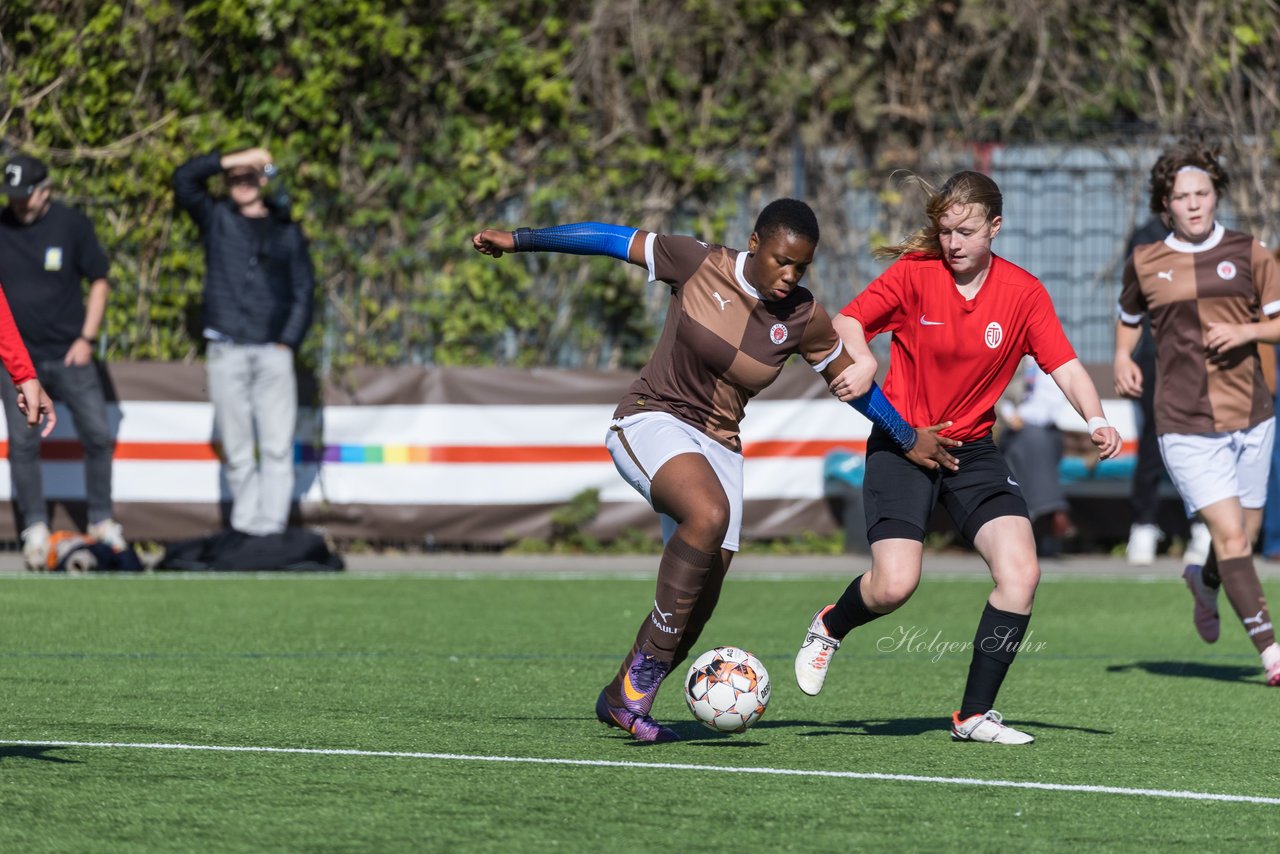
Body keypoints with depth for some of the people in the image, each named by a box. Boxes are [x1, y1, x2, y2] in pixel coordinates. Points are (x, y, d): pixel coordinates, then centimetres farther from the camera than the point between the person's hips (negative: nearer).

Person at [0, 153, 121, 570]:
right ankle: (35, 528, 11)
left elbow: (98, 281, 4)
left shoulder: (73, 224, -3)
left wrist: (87, 339, -4)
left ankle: (102, 521, 13)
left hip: (69, 355, 0)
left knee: (98, 436, -1)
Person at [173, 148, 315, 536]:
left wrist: (288, 342, -1)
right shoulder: (216, 219, 11)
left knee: (277, 447, -9)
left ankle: (270, 529, -12)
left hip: (274, 352, 0)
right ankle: (246, 526, 5)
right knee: (236, 452, 1)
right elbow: (184, 179, -2)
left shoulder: (287, 231, 13)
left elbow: (304, 292, 10)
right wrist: (233, 159, -9)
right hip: (227, 353, 0)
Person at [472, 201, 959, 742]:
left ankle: (621, 700, 19)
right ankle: (647, 665, -25)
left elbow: (849, 379, 12)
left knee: (698, 604, -3)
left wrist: (908, 439, 18)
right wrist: (518, 240, -2)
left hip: (718, 447, 5)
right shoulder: (699, 265, -12)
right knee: (709, 513, -35)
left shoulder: (803, 320, -4)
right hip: (652, 420, -5)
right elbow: (614, 240, -4)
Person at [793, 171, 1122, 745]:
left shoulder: (1023, 293, -3)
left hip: (972, 449, 3)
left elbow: (1066, 368, -7)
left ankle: (975, 714, -3)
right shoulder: (915, 274, -8)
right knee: (894, 585, -19)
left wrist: (1095, 420, -26)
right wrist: (862, 362, -27)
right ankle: (830, 627, 19)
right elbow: (847, 322, -5)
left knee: (1021, 572, -16)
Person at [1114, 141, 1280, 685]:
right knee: (1230, 536, -15)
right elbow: (1128, 318, 23)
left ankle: (1204, 584, 46)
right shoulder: (1144, 264, 5)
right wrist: (1123, 360, 4)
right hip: (1185, 424, -2)